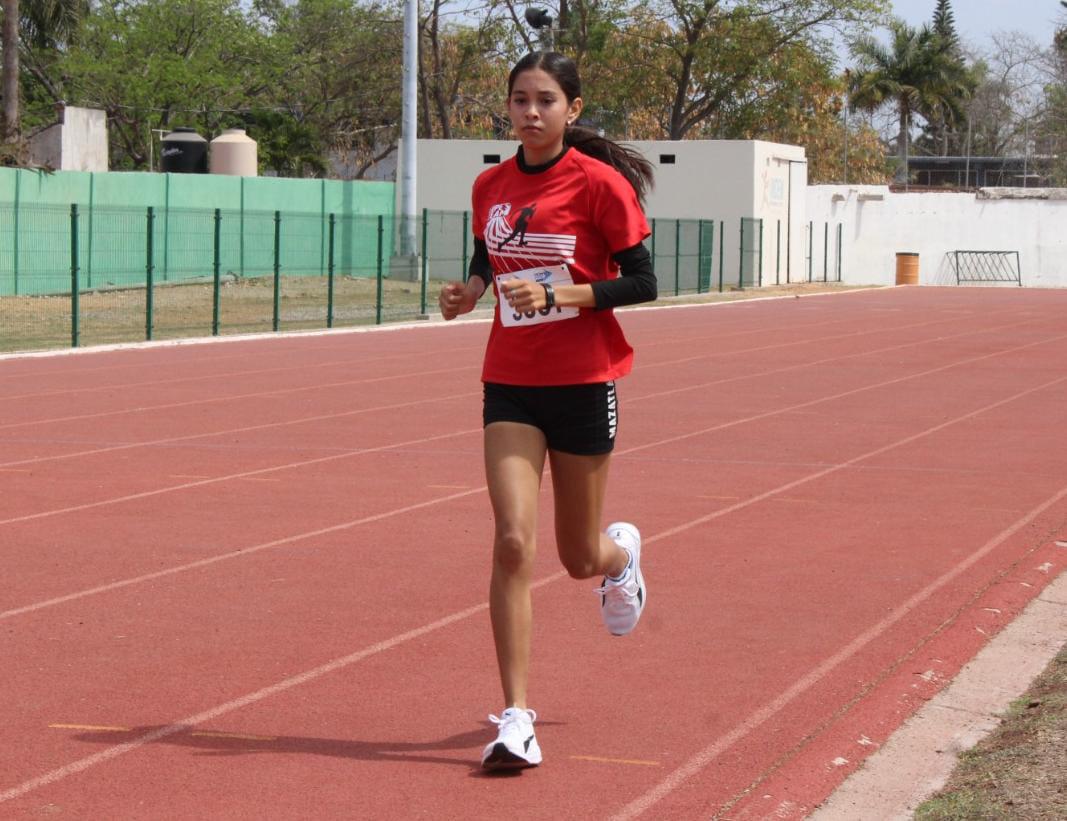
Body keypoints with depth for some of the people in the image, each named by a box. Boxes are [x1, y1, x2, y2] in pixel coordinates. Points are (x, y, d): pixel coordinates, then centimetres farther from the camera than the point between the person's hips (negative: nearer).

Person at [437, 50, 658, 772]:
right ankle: (516, 719, -9)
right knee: (513, 542, -13)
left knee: (579, 558, 9)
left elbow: (642, 282, -9)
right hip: (510, 381, 3)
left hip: (584, 380, -3)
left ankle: (623, 551, 50)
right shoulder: (490, 186, 5)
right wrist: (469, 290, -2)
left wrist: (556, 293, -21)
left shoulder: (599, 182, -9)